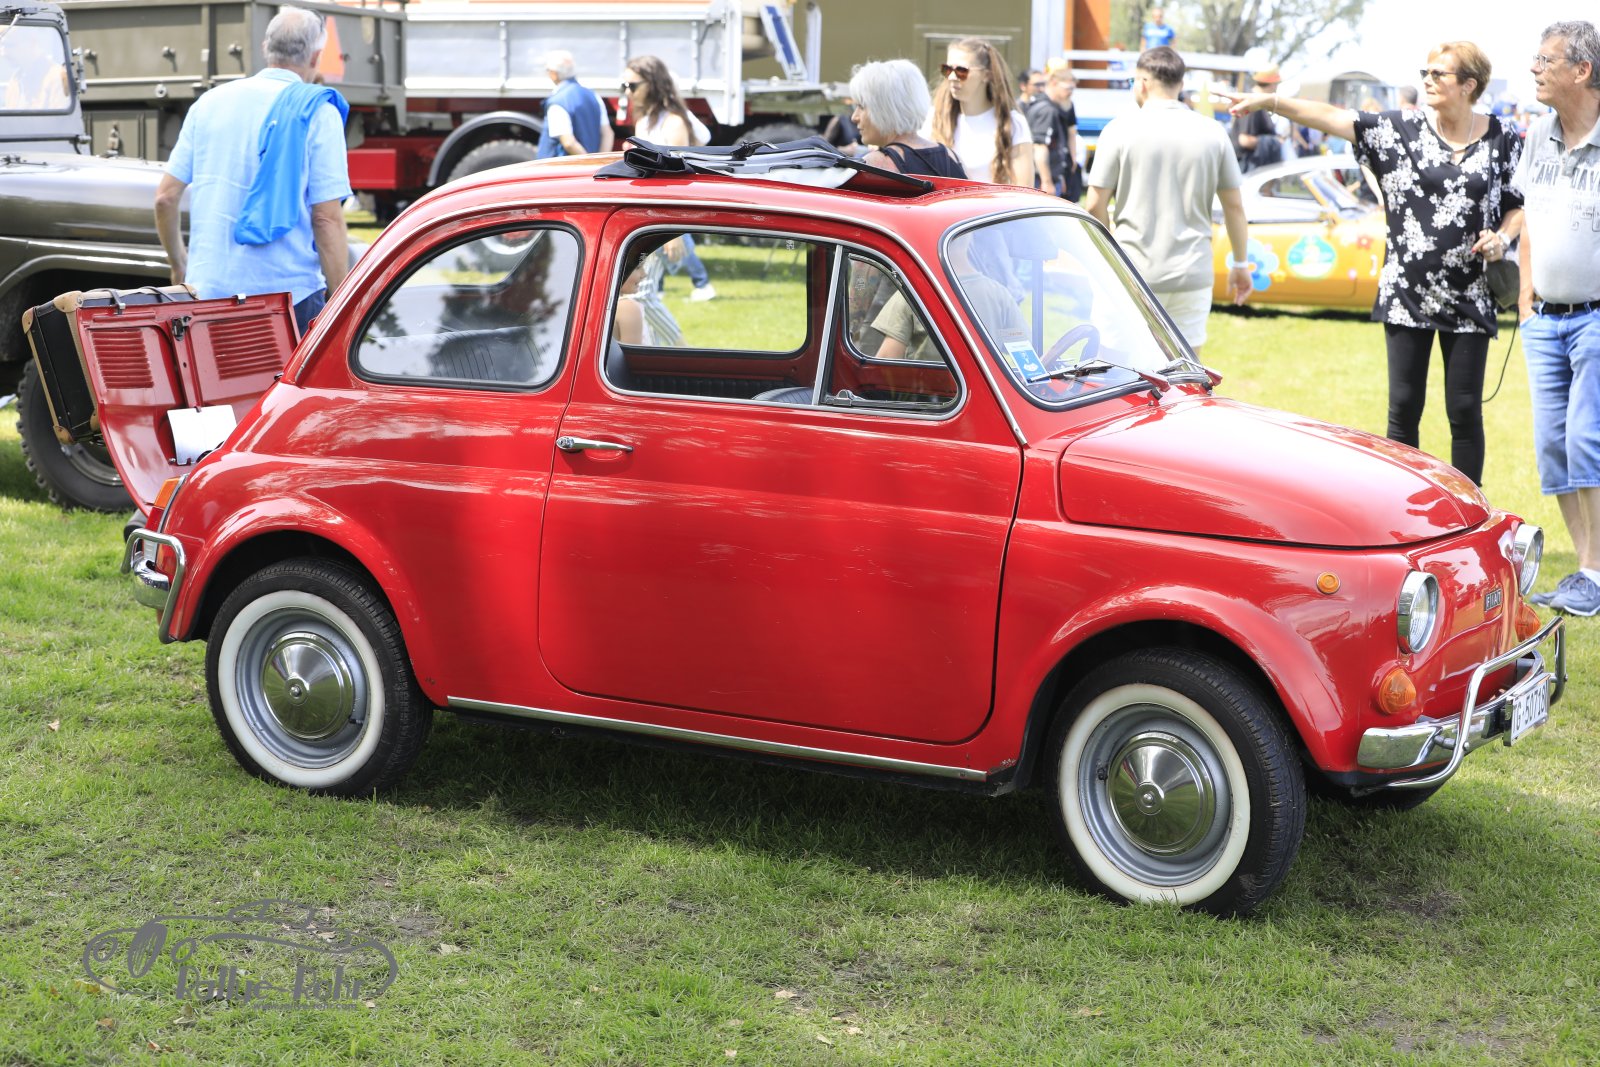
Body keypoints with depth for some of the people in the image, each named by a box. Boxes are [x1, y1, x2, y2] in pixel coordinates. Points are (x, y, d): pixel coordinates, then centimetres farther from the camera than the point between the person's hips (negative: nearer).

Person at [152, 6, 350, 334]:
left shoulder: (210, 102, 9)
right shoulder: (317, 113, -4)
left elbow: (165, 198, 10)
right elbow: (327, 218, -10)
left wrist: (179, 264, 25)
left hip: (208, 290, 4)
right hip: (288, 293, -4)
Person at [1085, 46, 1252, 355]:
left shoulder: (1121, 129, -4)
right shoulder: (1212, 133, 4)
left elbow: (1095, 205, -6)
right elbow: (1234, 206, 7)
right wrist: (1241, 264, 18)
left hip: (1133, 272, -2)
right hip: (1193, 273, 2)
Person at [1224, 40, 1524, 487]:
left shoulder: (1502, 140, 3)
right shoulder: (1401, 129, 1)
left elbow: (1520, 204, 13)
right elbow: (1334, 118, -7)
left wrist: (1502, 237, -8)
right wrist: (1269, 101, -18)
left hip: (1469, 300, 0)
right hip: (1406, 295, 1)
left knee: (1465, 412, 2)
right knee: (1404, 408, 3)